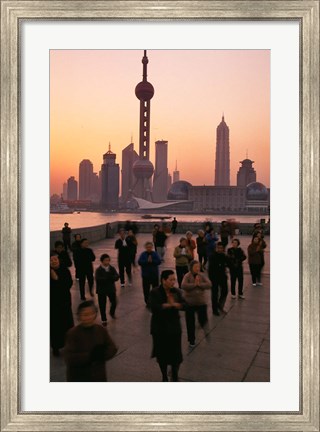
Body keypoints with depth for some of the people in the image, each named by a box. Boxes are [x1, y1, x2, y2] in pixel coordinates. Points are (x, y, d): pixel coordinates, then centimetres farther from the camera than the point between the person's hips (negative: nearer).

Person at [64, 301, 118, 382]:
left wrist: (102, 354, -22)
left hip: (99, 376, 5)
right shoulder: (72, 334, -19)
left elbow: (112, 348, -2)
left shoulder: (101, 330, -4)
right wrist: (89, 356, -32)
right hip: (78, 378, -5)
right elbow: (69, 358, -24)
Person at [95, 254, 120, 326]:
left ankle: (112, 313, 40)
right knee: (102, 305, 4)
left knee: (114, 302, 8)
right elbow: (98, 279, -26)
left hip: (111, 289, 3)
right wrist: (111, 278, -27)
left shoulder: (112, 268, -2)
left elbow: (117, 277, -13)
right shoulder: (98, 270, -12)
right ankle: (104, 320, 21)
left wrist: (110, 277, -31)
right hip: (101, 290, -3)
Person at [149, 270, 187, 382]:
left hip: (174, 327, 2)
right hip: (160, 328, -2)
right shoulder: (155, 292, -12)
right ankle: (164, 377, 35)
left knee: (176, 353, 4)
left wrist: (174, 304, -27)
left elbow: (184, 305, -9)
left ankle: (175, 375, 31)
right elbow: (154, 308, -25)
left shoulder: (177, 292, 0)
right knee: (162, 354, 12)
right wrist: (169, 304, -24)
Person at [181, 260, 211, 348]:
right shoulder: (187, 276, -12)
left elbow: (209, 284, -12)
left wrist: (199, 284, -22)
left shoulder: (202, 276, -2)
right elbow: (183, 286, -27)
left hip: (201, 302, 2)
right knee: (190, 323, 9)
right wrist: (194, 284, -22)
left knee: (203, 320, -2)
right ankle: (192, 341, 26)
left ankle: (204, 326, 36)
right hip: (189, 303, -2)